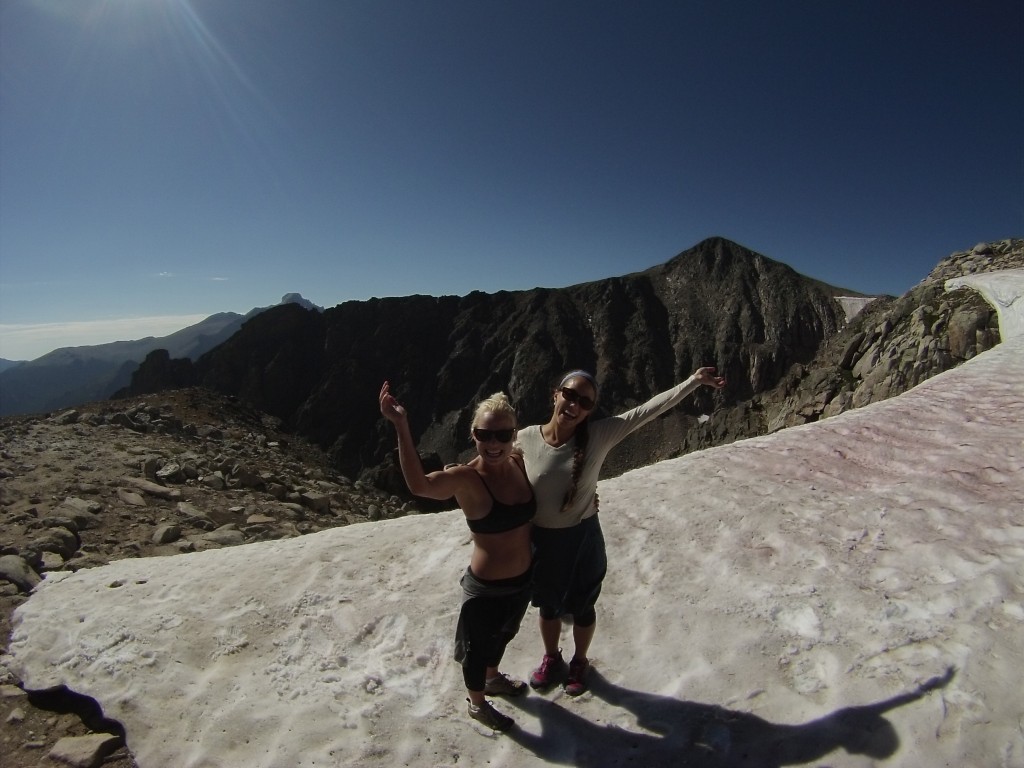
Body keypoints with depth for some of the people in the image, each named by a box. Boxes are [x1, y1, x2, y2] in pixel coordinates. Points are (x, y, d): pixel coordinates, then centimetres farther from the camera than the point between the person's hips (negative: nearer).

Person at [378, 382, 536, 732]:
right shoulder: (466, 478, -30)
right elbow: (420, 485, -50)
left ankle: (493, 679, 63)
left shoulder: (519, 463, -11)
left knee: (502, 636, 33)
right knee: (478, 648, 21)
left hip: (523, 578, 6)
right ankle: (477, 704, 51)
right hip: (487, 588, -6)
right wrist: (401, 427, -61)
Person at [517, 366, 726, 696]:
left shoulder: (599, 435, -19)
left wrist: (694, 381, -25)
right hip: (541, 540, 1)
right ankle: (552, 658, 56)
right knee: (548, 607, 26)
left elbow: (648, 410, -21)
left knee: (582, 608, 23)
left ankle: (579, 661, 54)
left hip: (583, 539, -1)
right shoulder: (525, 439, -18)